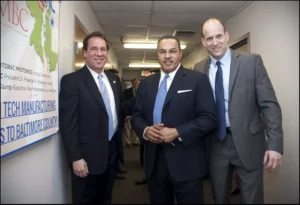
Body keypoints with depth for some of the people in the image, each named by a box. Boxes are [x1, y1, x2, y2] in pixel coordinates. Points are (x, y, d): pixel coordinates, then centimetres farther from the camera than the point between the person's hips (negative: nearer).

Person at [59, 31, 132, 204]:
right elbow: (68, 123, -15)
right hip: (88, 155, -5)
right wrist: (75, 158, -18)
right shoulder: (71, 80, -12)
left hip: (113, 151, 6)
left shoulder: (114, 79, 8)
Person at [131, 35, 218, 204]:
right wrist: (145, 130, -11)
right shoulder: (146, 83, 11)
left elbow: (210, 118, -10)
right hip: (154, 161, 4)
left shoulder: (198, 79, -4)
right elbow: (136, 115, 11)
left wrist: (177, 133, -20)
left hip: (186, 162, -4)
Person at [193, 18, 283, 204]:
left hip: (247, 142, -2)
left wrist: (275, 143, -15)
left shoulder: (252, 61, -5)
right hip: (215, 144, 3)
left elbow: (269, 104, -8)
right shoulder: (199, 69, 3)